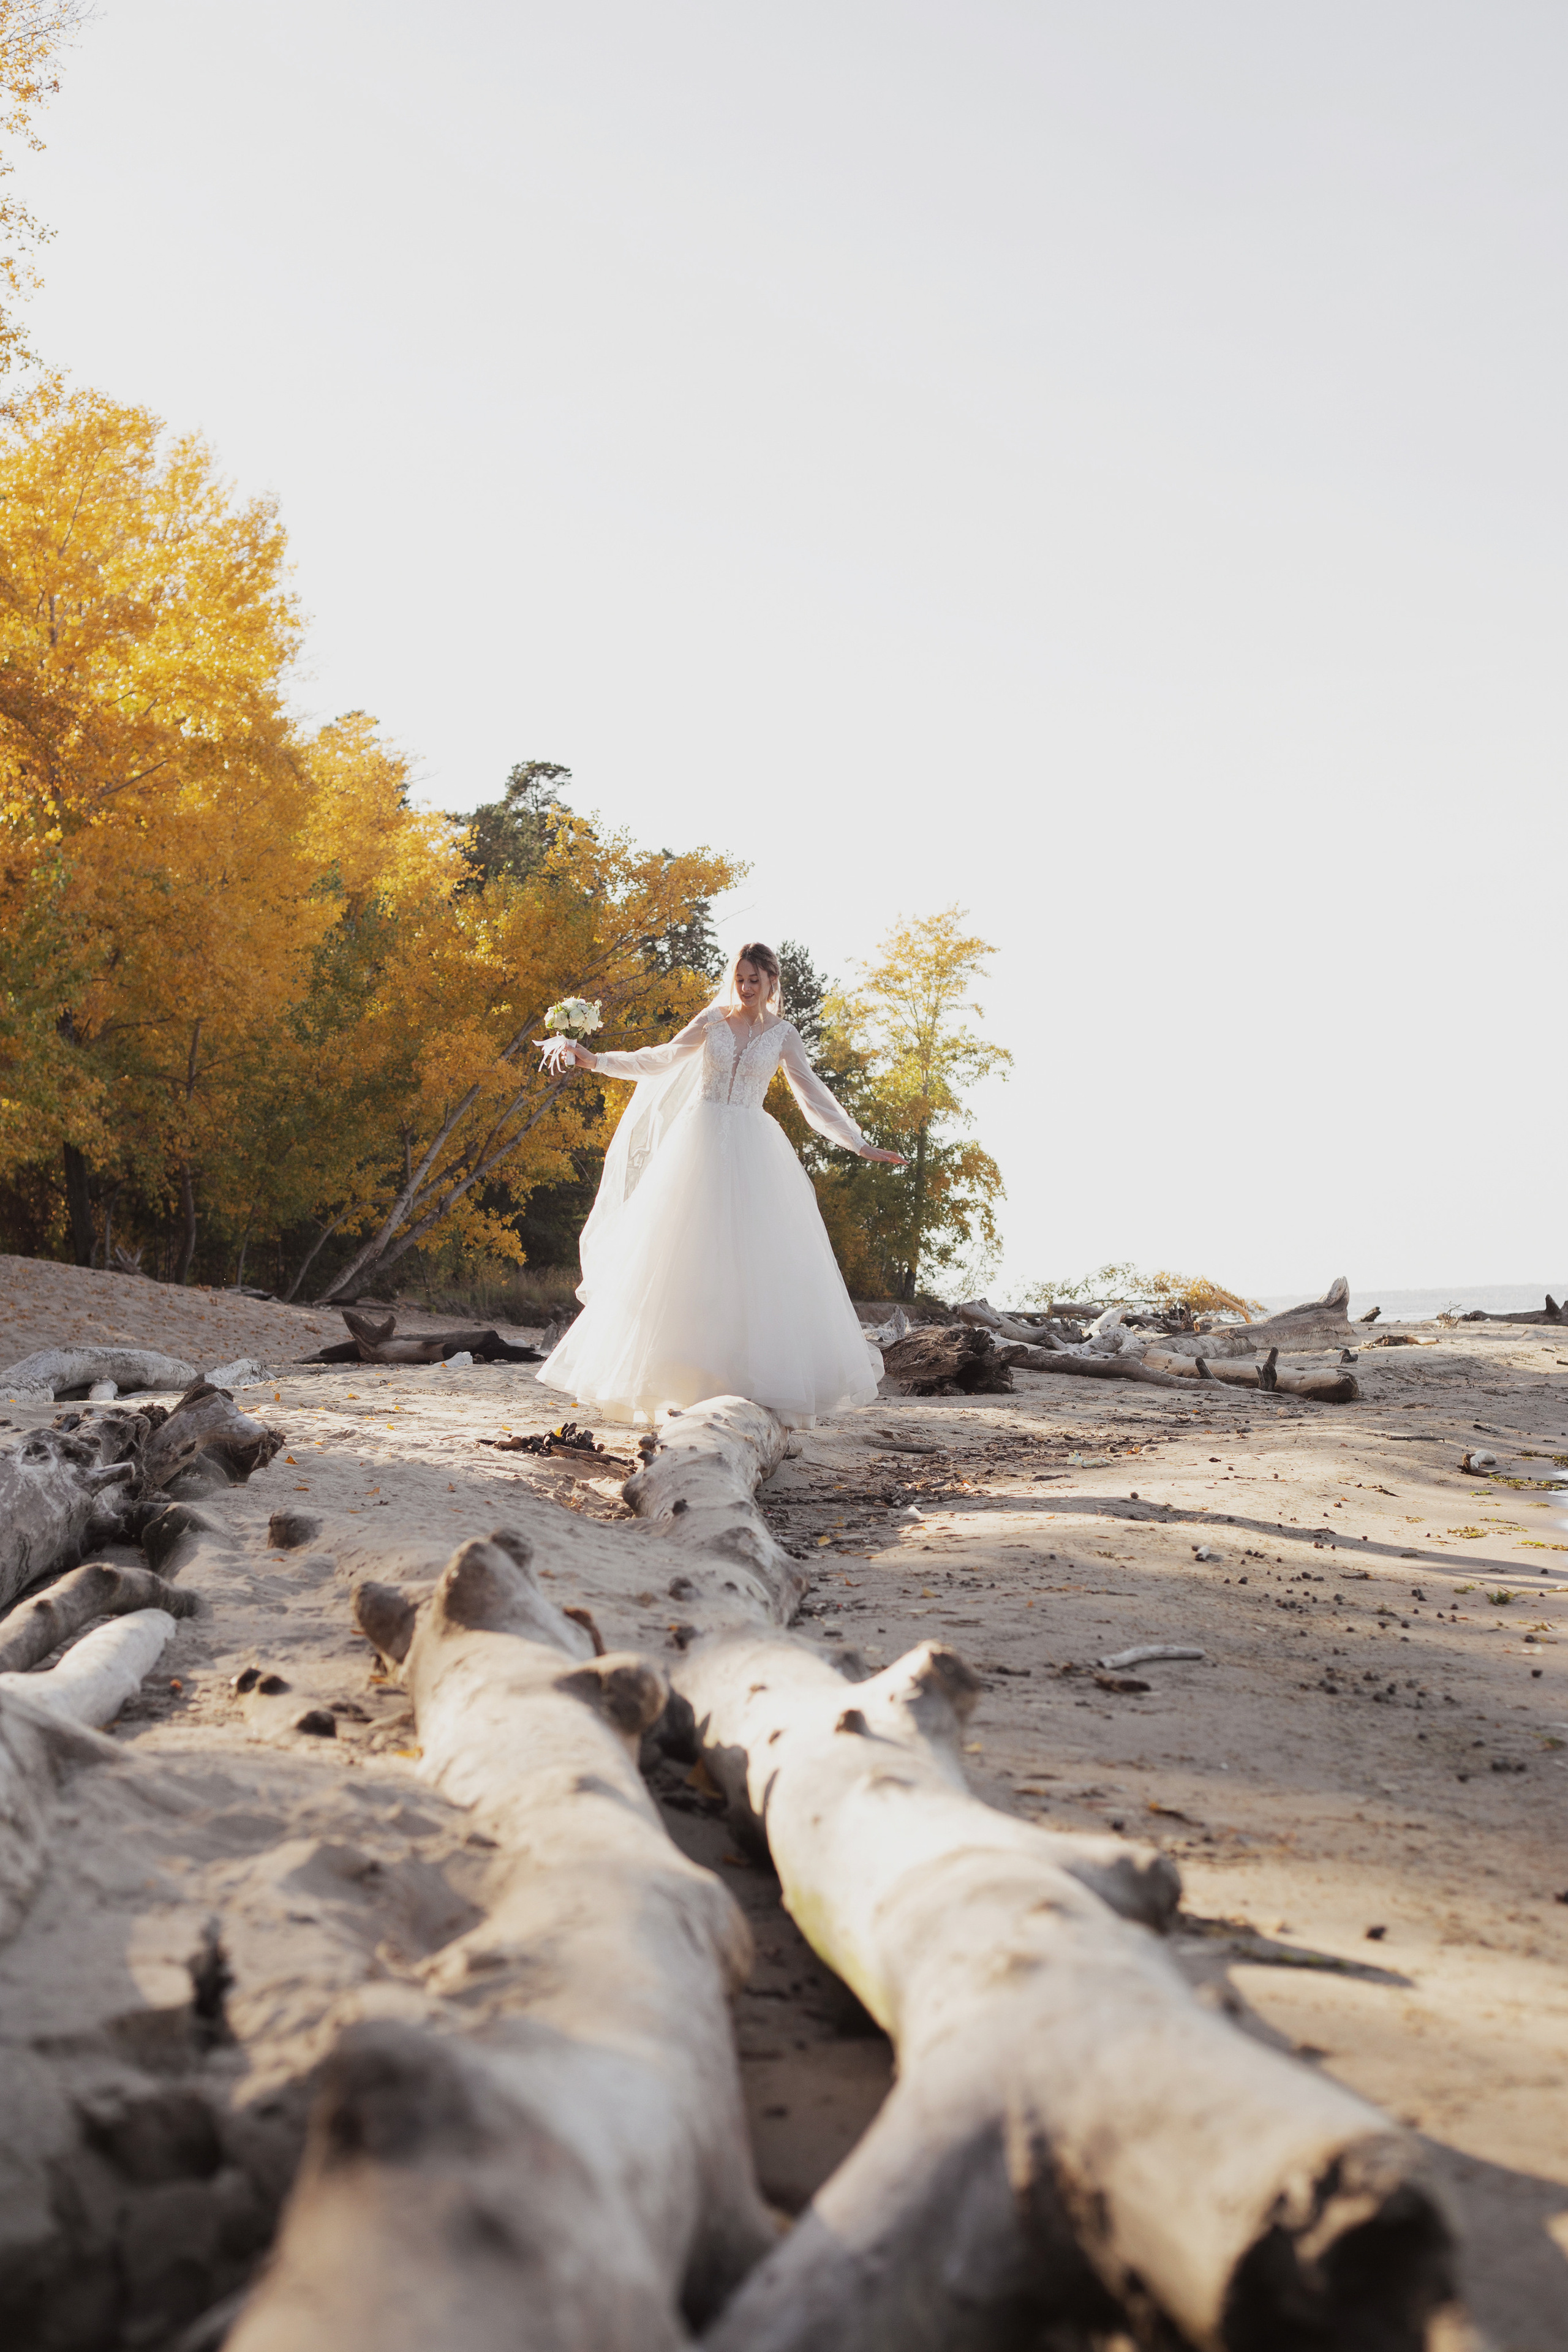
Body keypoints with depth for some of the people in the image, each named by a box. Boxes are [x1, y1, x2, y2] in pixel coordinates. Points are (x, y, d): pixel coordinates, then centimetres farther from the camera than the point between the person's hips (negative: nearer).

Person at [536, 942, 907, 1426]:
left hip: (751, 1150, 0)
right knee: (685, 1255, -4)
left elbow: (814, 1097, 10)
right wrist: (596, 1061, -4)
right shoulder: (713, 1020, 7)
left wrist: (860, 1144, 7)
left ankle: (757, 1379, -2)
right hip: (701, 1142, 0)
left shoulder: (783, 1035, 7)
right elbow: (659, 1061, 6)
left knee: (756, 1257, -7)